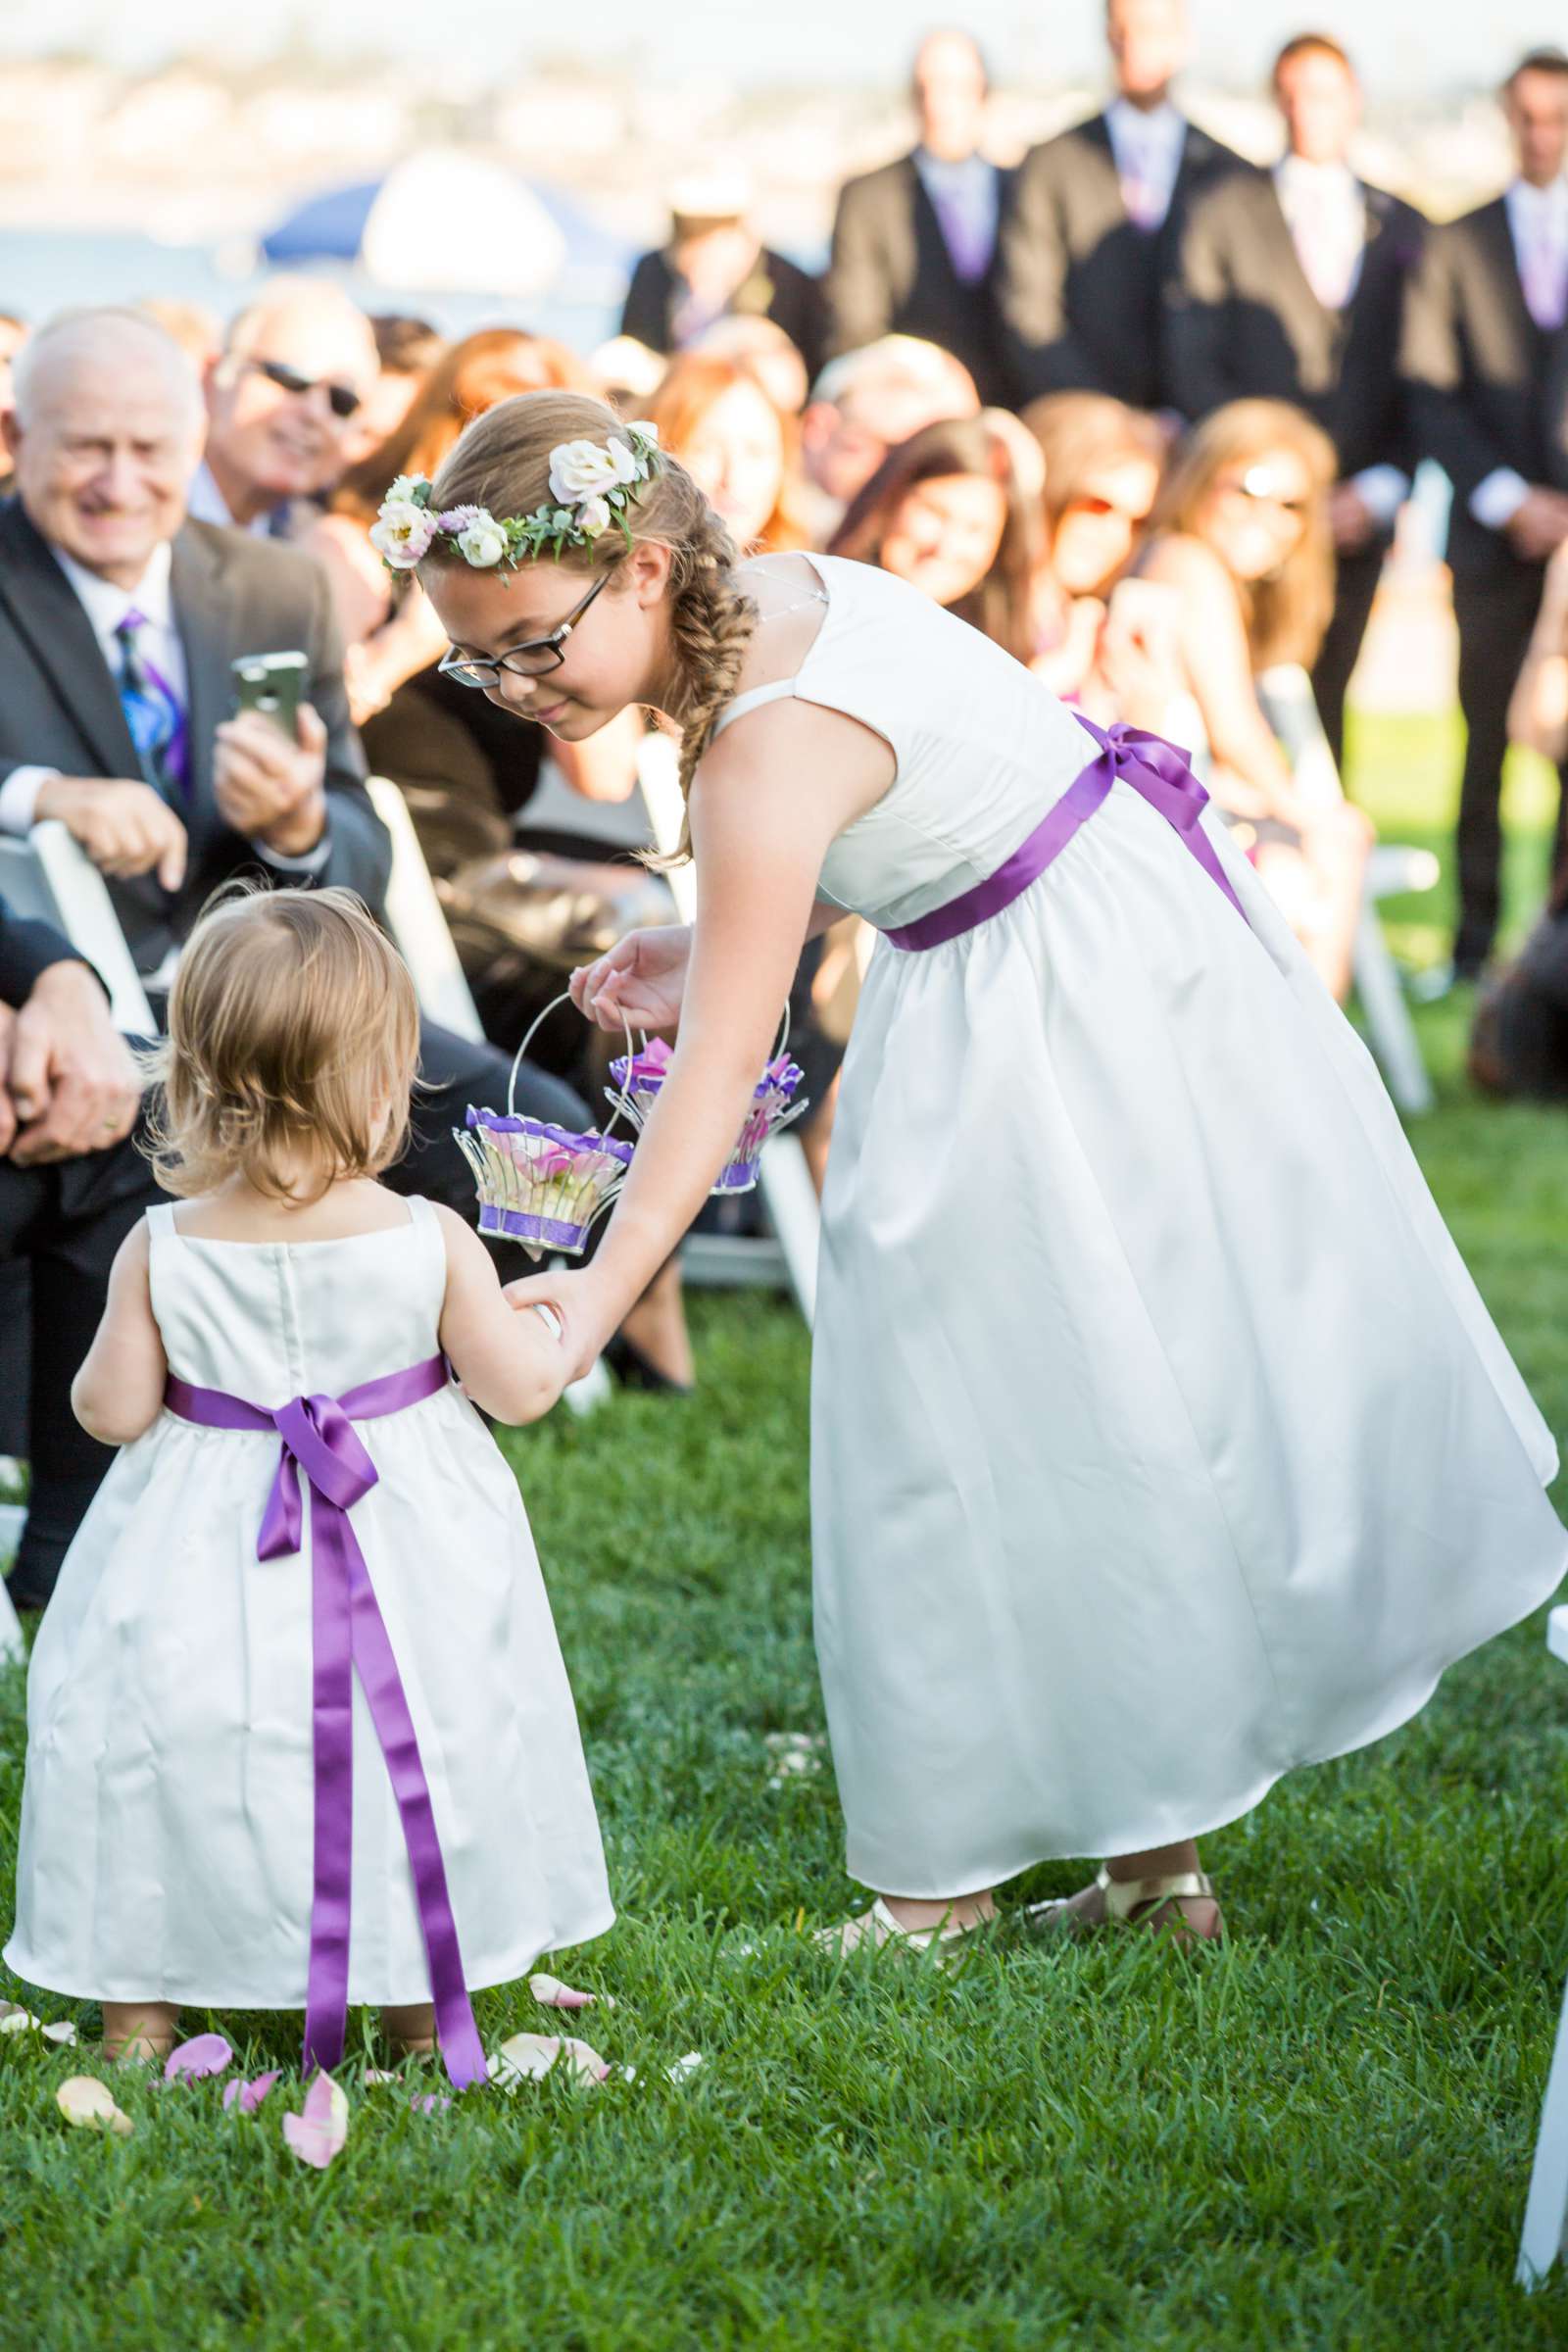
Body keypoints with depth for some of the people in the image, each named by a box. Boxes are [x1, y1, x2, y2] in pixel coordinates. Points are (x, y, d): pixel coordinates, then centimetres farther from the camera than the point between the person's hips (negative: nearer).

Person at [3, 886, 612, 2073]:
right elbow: (517, 1388, -8)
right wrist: (547, 1321, 13)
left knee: (164, 1750, 15)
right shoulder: (432, 1244, -15)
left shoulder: (161, 1253, -13)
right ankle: (422, 2004, 27)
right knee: (413, 1752, 17)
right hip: (408, 1550, 0)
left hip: (202, 1563, 0)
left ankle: (139, 2000, 21)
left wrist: (105, 1362, 15)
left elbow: (114, 1410, -6)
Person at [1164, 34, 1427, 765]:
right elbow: (1194, 368, -1)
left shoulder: (1404, 227, 12)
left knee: (1322, 702, 2)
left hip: (1356, 511, 2)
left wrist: (1379, 489, -4)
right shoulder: (1223, 211, 5)